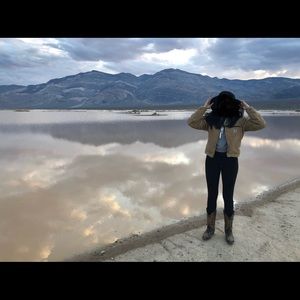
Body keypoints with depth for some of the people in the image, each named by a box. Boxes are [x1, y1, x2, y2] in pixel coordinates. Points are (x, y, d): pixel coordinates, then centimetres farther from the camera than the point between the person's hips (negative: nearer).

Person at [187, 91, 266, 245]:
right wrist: (203, 108, -9)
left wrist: (249, 108, -11)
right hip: (212, 159, 2)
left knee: (228, 196, 8)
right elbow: (191, 122, -8)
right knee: (212, 194, 12)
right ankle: (210, 227, 29)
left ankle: (228, 230, 28)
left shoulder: (240, 121, -2)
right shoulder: (211, 119, 1)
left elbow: (261, 124, -14)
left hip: (230, 160, -1)